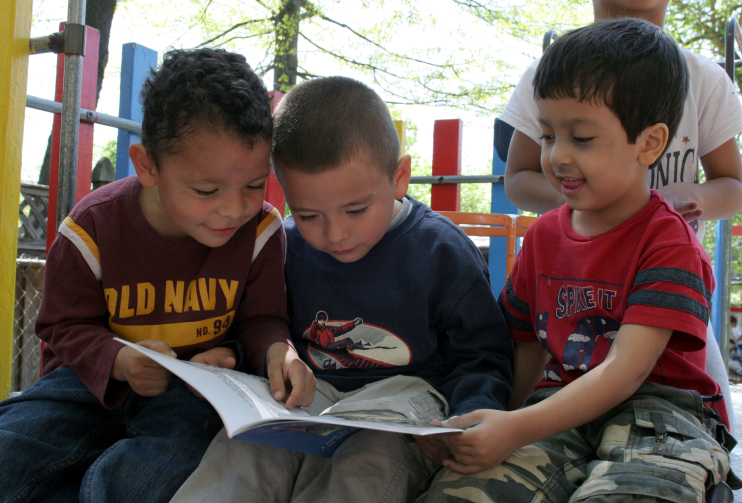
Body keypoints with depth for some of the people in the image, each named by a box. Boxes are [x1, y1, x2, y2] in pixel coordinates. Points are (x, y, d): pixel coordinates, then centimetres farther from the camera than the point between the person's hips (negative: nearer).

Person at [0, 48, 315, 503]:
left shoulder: (261, 231, -10)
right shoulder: (93, 228, -12)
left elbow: (261, 318, 2)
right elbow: (66, 325, -1)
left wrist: (278, 350, -24)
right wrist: (119, 362, -23)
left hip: (198, 387, -1)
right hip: (100, 379, 1)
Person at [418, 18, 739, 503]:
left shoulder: (668, 241, -8)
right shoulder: (544, 235, 12)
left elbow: (625, 371, -18)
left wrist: (518, 428, -27)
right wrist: (496, 424, 0)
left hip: (654, 413, -3)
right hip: (559, 411, 4)